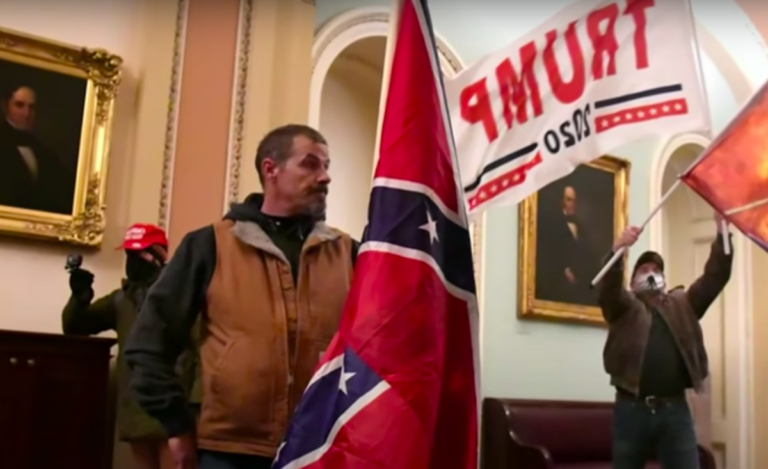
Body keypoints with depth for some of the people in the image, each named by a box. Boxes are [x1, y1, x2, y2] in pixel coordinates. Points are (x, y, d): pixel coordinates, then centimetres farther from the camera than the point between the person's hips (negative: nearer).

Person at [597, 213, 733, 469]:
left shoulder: (682, 304, 17)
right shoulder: (624, 307, 8)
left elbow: (715, 277, 5)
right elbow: (607, 288, -13)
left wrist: (722, 235, -8)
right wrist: (618, 250, -31)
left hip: (674, 409, 2)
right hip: (632, 409, -2)